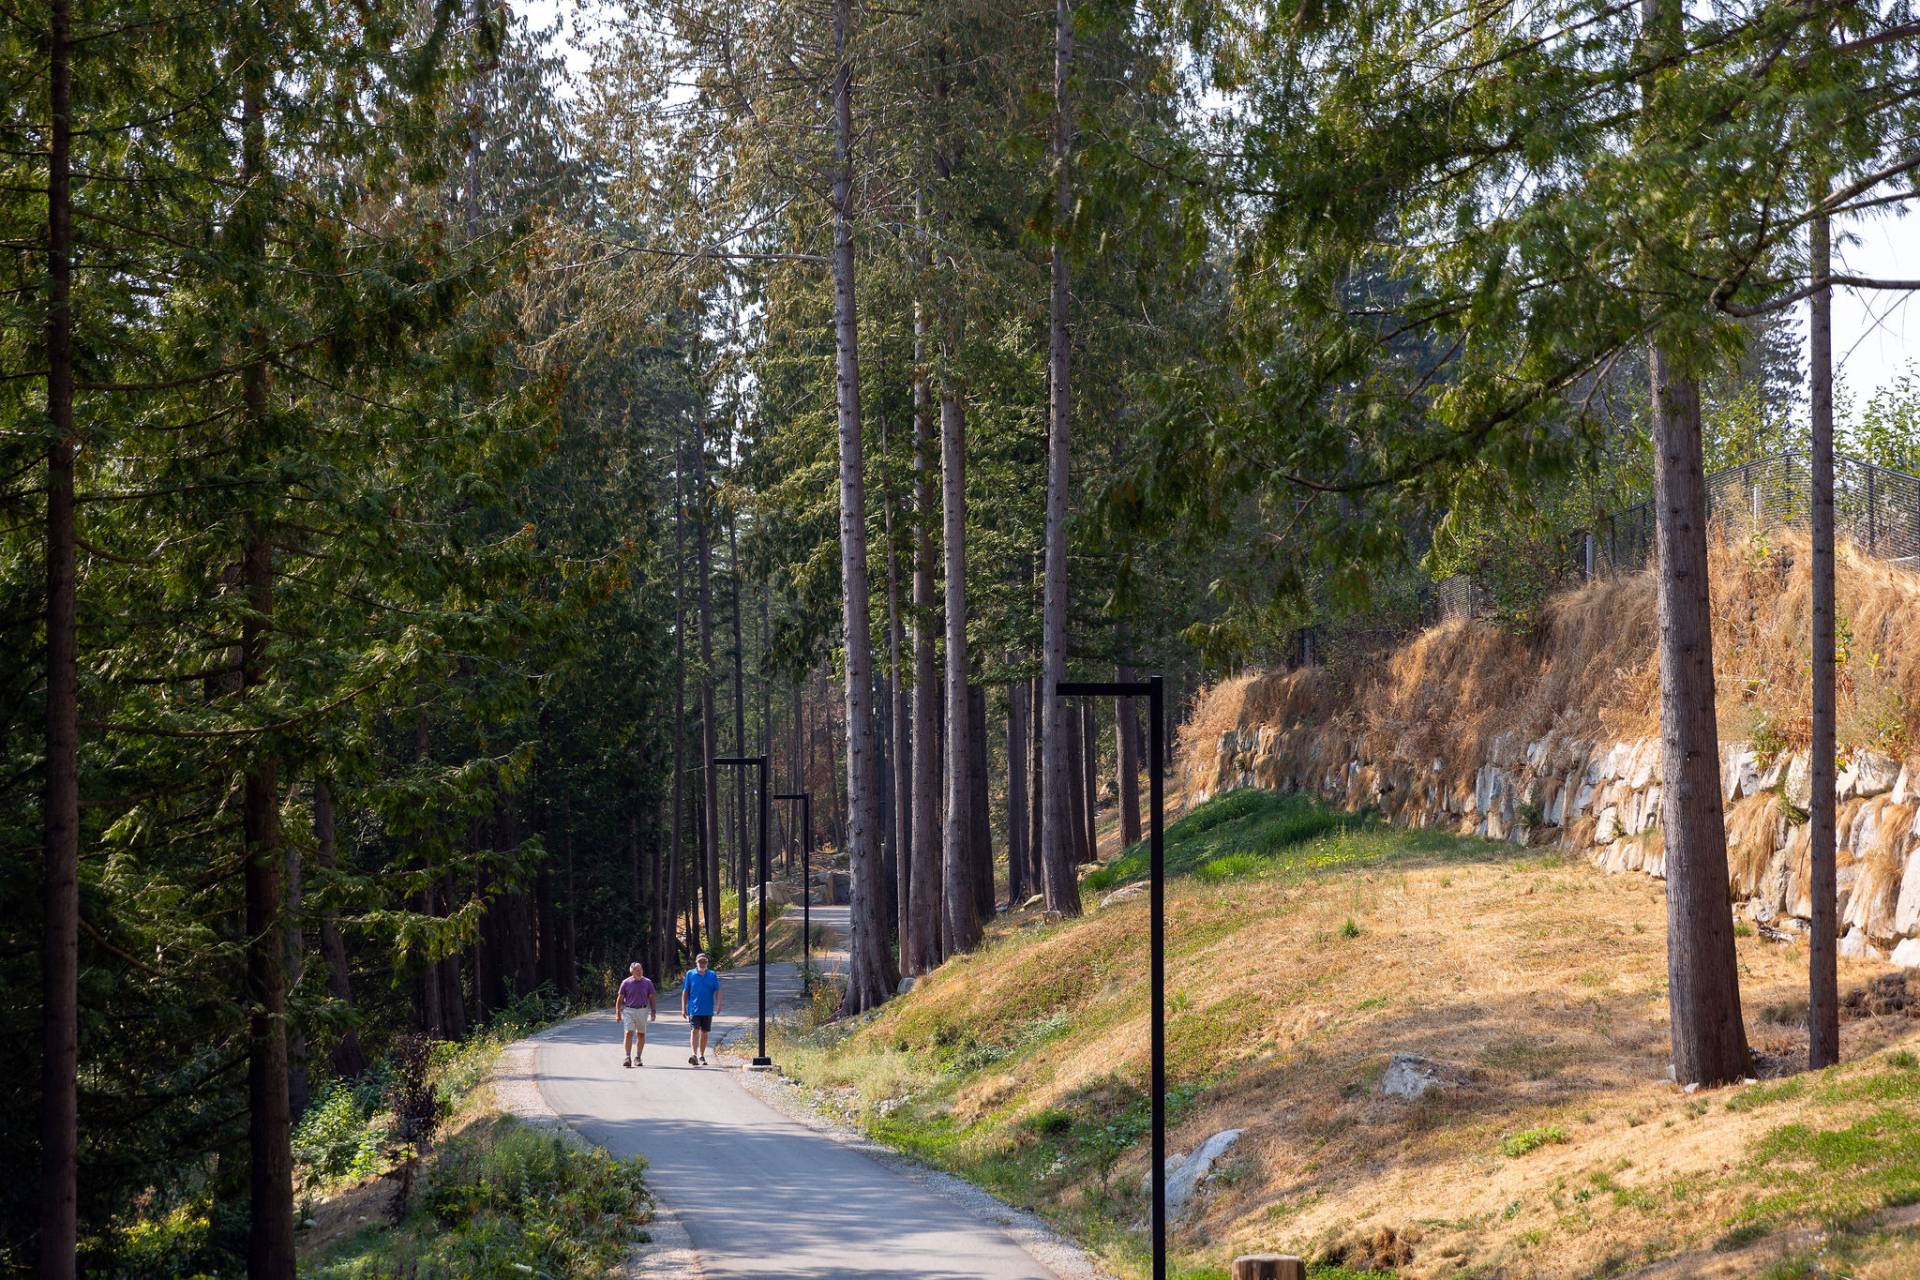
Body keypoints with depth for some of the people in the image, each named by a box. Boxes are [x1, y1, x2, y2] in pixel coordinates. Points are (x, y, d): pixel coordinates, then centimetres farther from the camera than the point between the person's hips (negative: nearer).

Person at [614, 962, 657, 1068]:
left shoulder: (647, 982, 4)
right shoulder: (626, 983, -1)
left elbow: (651, 998, 10)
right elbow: (619, 999, 3)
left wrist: (653, 1010, 3)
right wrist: (618, 1013, -1)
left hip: (642, 1010, 2)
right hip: (628, 1010, -2)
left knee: (641, 1034, 6)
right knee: (628, 1033, -12)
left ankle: (637, 1058, 16)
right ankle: (628, 1057, -12)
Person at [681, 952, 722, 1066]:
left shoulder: (712, 975, 6)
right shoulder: (690, 974, 3)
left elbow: (717, 991, 6)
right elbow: (685, 992, 6)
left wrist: (718, 1005, -8)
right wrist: (683, 1008, 2)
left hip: (707, 1010, 2)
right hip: (694, 1009, -2)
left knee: (704, 1033, 8)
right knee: (695, 1030, -15)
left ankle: (701, 1056, 19)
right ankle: (694, 1054, -24)